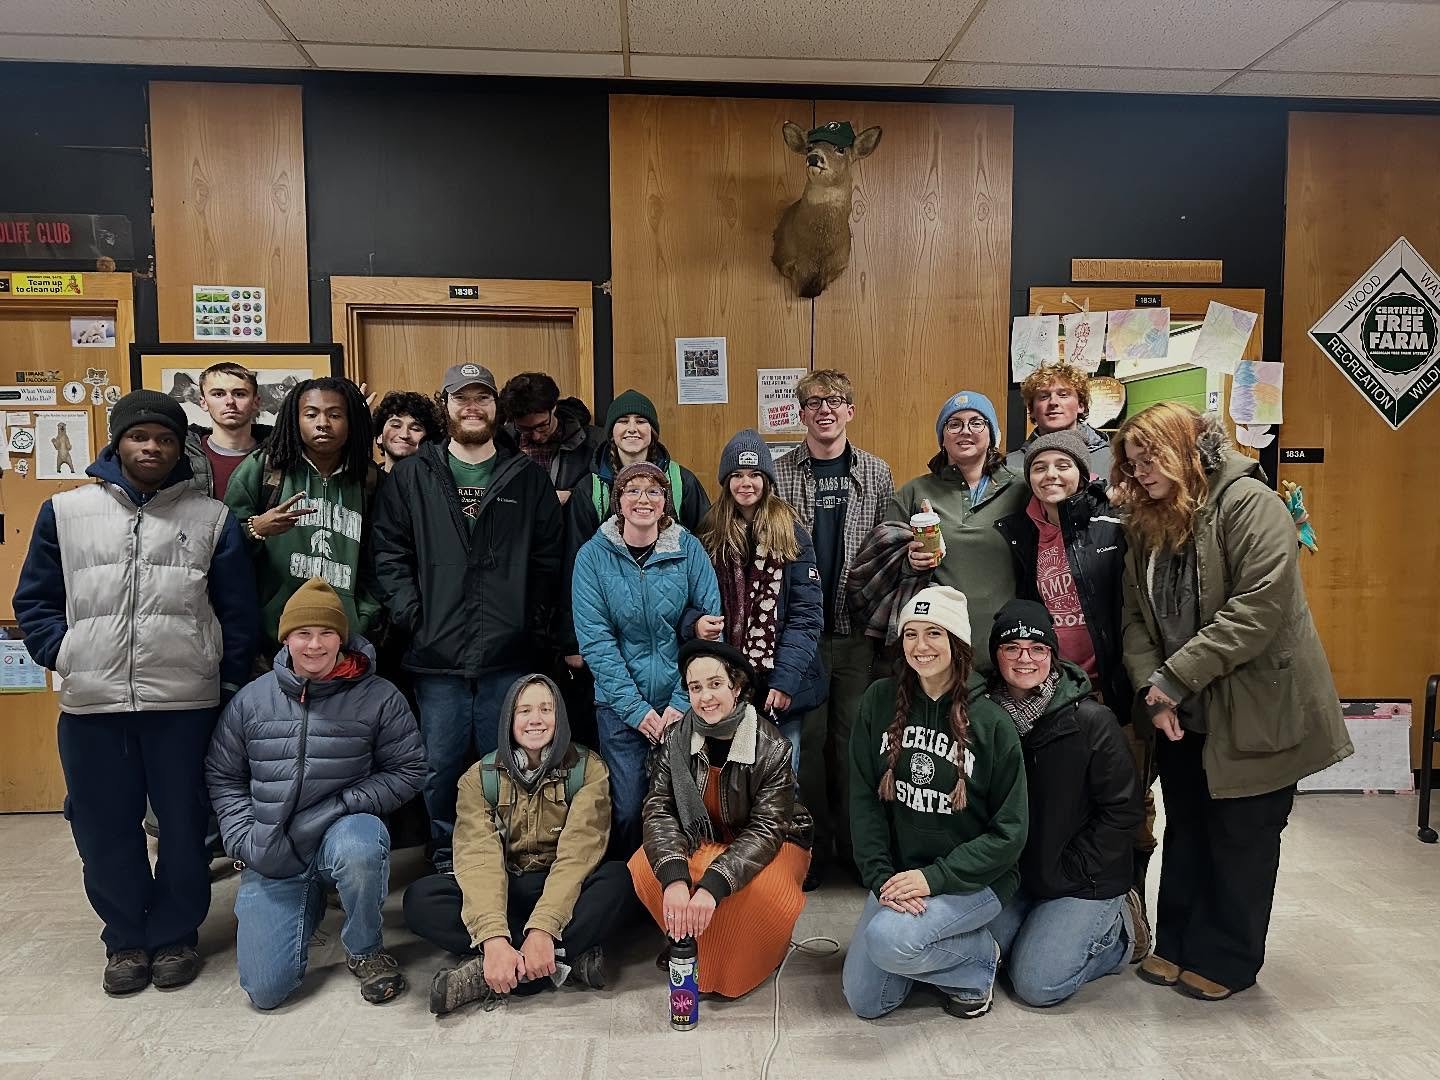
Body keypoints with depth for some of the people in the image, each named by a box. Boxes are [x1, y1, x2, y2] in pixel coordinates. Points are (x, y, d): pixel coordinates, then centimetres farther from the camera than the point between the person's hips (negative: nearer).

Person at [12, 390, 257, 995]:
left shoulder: (212, 519, 4)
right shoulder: (64, 512, 7)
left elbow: (238, 613, 5)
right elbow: (35, 602, 12)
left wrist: (230, 681, 1)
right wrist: (63, 656, -1)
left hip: (186, 702, -1)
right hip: (91, 704, 1)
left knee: (184, 825, 8)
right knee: (104, 830, 10)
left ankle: (175, 935, 27)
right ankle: (126, 939, 29)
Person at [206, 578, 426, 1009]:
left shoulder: (379, 698, -6)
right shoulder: (251, 700, 2)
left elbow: (407, 771, -5)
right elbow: (222, 777, 10)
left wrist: (335, 809, -15)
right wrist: (247, 840, -5)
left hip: (344, 832, -2)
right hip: (272, 856, 3)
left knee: (358, 848, -41)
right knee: (266, 989, -5)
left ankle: (365, 951, -9)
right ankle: (308, 903, 27)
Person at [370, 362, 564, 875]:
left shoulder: (527, 477, 7)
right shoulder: (411, 476, 6)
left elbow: (549, 558, 6)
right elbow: (389, 554, 3)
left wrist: (535, 622, 0)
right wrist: (411, 616, -7)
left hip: (508, 655, 0)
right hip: (437, 656, 0)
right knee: (440, 766, 7)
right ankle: (446, 858, 25)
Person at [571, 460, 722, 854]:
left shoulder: (689, 549, -1)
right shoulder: (593, 556, -2)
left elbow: (710, 628, -3)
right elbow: (595, 640, -6)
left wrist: (682, 703, -10)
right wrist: (636, 708, -12)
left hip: (683, 702, 1)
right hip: (620, 705, 0)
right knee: (628, 807, 0)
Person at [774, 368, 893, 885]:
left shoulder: (875, 473, 7)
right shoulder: (780, 474, 2)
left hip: (858, 629, 1)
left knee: (854, 735, 7)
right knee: (808, 735, 6)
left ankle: (855, 843, 24)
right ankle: (813, 845, 21)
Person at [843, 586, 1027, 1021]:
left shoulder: (991, 721, -11)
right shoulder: (880, 702, -4)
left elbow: (1010, 830, -9)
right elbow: (864, 799, -3)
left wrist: (935, 877, -18)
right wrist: (881, 877, -14)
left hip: (973, 879, -3)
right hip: (898, 873, 4)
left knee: (887, 939, -29)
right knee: (864, 1001, -2)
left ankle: (978, 959, 1)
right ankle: (934, 950, 24)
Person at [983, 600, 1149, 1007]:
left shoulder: (1091, 720, -17)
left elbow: (1122, 809, -13)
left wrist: (1067, 871, -14)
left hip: (1083, 883, -5)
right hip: (1012, 876, 5)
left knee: (1035, 984, -11)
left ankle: (1120, 931, 16)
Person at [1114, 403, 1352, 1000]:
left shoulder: (1249, 502, -16)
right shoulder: (1146, 525, 6)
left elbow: (1260, 606, -25)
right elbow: (1135, 616, 1)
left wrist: (1176, 676, -23)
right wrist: (1152, 692, -13)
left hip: (1254, 709, -6)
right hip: (1181, 714, 6)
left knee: (1241, 834, 7)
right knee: (1185, 829, 16)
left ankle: (1226, 959, 24)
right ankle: (1178, 945, 31)